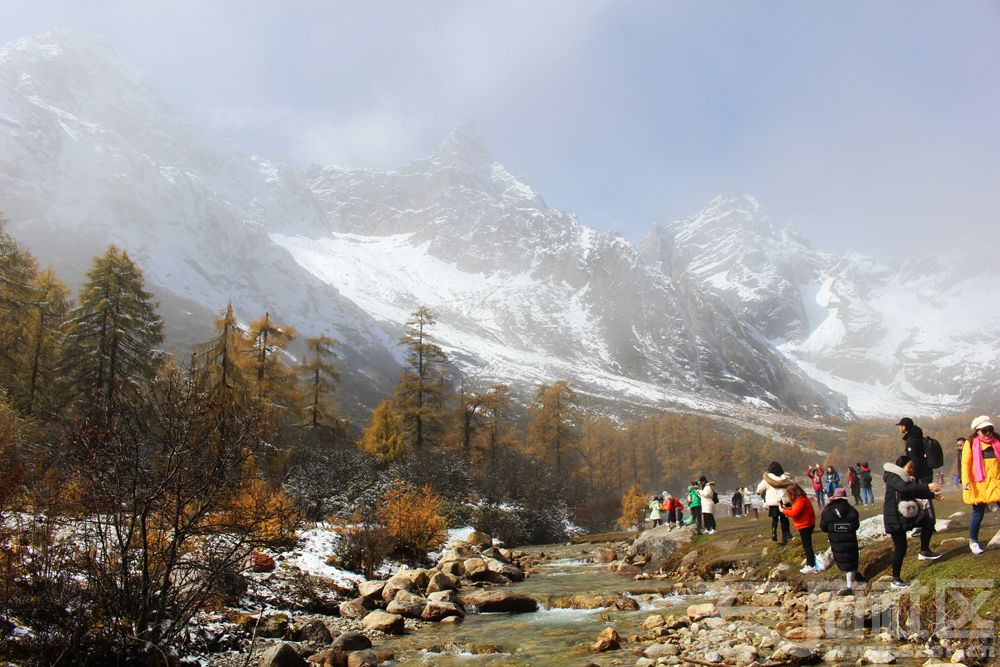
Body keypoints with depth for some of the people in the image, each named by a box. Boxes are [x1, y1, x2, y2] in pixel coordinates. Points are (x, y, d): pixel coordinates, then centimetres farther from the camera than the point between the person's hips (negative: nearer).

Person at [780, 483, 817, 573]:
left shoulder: (800, 500, -22)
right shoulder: (800, 499, 10)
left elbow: (794, 513, -25)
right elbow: (796, 510, 18)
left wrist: (784, 511, -14)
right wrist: (786, 508, 8)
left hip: (805, 526, -11)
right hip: (805, 525, 11)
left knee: (807, 546, -5)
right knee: (806, 545, 18)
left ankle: (811, 566, -2)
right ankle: (809, 563, 27)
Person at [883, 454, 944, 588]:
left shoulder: (908, 479, 13)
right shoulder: (892, 477, -16)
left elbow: (916, 493, 18)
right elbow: (905, 488, -33)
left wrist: (932, 495, 6)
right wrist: (927, 487, -37)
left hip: (907, 514, 8)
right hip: (895, 518, -8)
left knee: (929, 520, -9)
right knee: (900, 547, -4)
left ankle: (924, 551, 5)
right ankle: (895, 579, 6)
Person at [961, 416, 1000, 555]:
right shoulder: (971, 443, 1)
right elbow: (965, 463, -6)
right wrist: (965, 480, -18)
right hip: (979, 484, -3)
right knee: (978, 514, 3)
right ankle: (973, 541, 21)